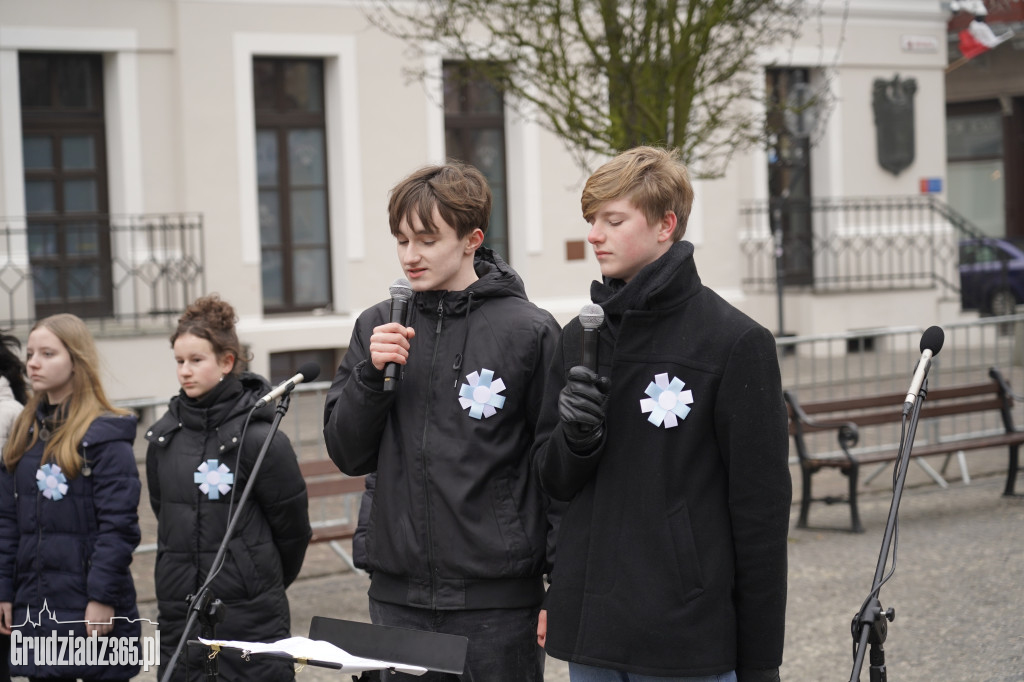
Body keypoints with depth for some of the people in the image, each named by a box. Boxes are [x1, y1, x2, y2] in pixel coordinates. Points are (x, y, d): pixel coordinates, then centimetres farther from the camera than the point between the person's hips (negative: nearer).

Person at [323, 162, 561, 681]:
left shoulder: (528, 331, -5)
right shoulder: (377, 327, 7)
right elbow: (347, 454, 8)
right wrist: (371, 374, -9)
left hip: (497, 599, -4)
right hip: (398, 596, 4)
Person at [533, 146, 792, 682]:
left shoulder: (735, 342, -7)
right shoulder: (579, 337, 10)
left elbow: (762, 508, -7)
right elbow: (555, 481, 12)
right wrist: (576, 435, -11)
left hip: (686, 638, -5)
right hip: (589, 638, 5)